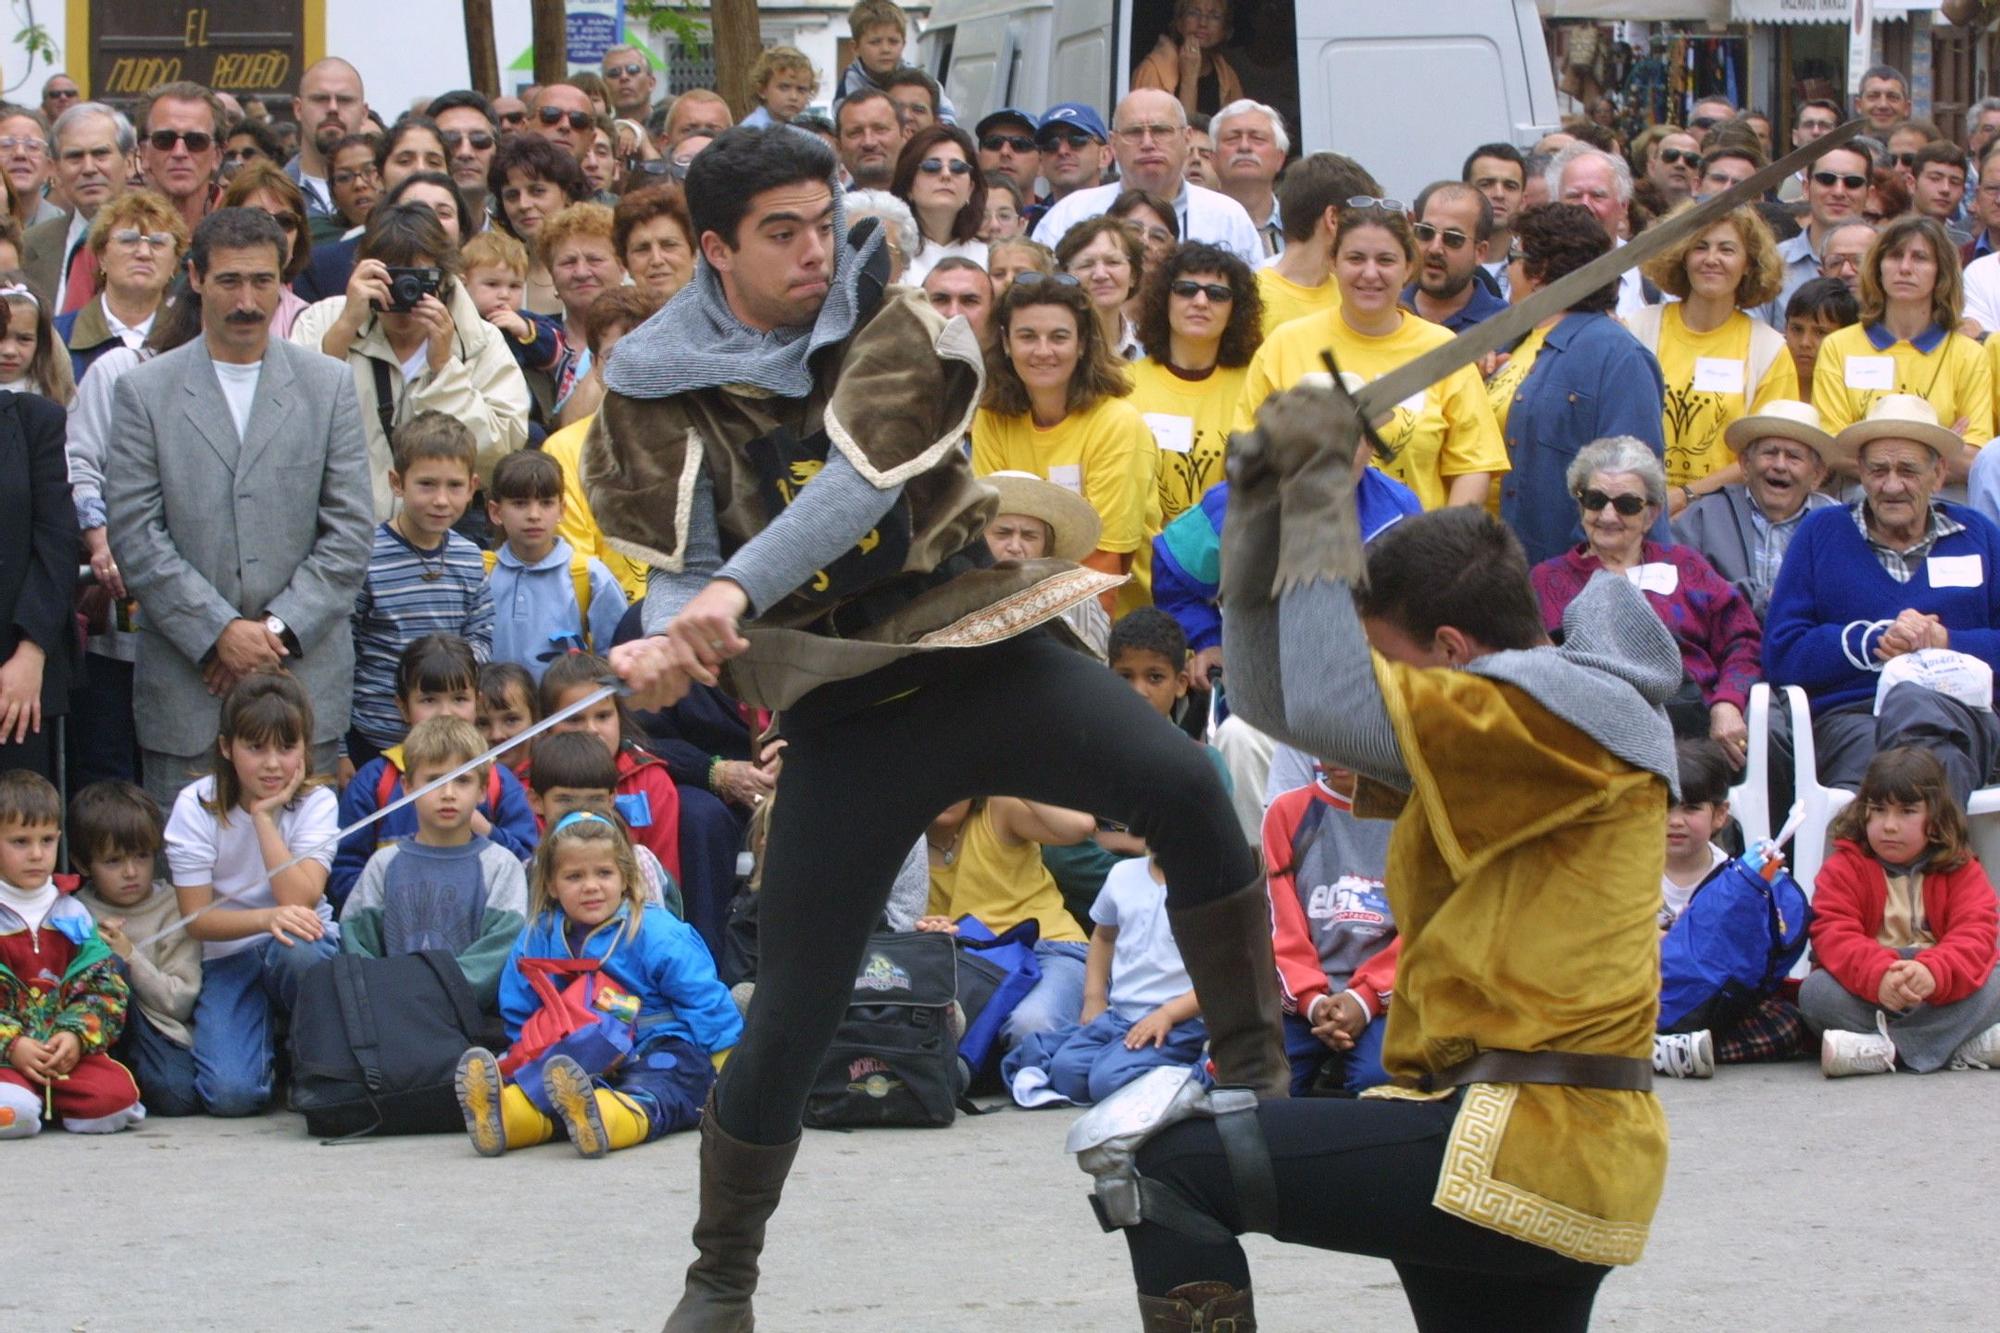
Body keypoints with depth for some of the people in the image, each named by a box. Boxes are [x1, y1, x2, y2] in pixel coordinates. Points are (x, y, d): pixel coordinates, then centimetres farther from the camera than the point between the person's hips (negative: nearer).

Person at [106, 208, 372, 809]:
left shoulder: (329, 386, 8)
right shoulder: (145, 391, 4)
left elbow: (348, 534, 4)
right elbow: (134, 535, -2)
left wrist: (278, 630, -8)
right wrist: (220, 633, -11)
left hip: (304, 674, 1)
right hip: (185, 684, -1)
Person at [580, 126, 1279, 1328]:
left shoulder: (892, 330, -4)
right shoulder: (658, 390, 1)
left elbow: (857, 482, -21)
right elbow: (678, 567, 0)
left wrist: (734, 595, -35)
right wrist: (667, 644, -25)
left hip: (978, 646, -1)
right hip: (844, 705, 1)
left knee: (1183, 787, -28)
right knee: (790, 1017, 0)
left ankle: (1253, 1064, -16)